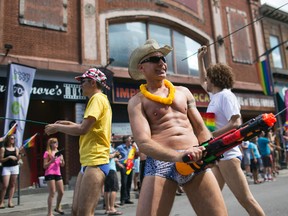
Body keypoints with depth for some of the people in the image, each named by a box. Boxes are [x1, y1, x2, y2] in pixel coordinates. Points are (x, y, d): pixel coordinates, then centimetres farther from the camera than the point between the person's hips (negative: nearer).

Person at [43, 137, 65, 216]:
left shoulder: (58, 152, 15)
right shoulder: (47, 153, -2)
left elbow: (62, 165, 15)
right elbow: (44, 166, -5)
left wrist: (62, 160, -6)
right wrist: (51, 161, -19)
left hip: (58, 174, 6)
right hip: (50, 174, -6)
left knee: (61, 192, 9)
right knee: (52, 193, -7)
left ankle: (57, 207, 30)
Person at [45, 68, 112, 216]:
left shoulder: (98, 98, -10)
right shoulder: (98, 99, 22)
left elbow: (82, 129, -18)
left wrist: (57, 127, -4)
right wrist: (70, 124, 18)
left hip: (95, 162, -10)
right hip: (88, 162, 10)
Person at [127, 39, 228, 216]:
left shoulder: (183, 92, 19)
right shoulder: (137, 101, 5)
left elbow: (200, 128, 18)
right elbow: (143, 143, -9)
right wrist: (178, 156, -25)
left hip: (194, 159, 4)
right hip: (160, 162, -3)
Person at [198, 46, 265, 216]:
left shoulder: (225, 95, -9)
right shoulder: (215, 95, 16)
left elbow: (236, 123, -19)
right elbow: (202, 81, 34)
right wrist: (200, 59, 35)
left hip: (227, 154, -9)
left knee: (246, 200, -5)